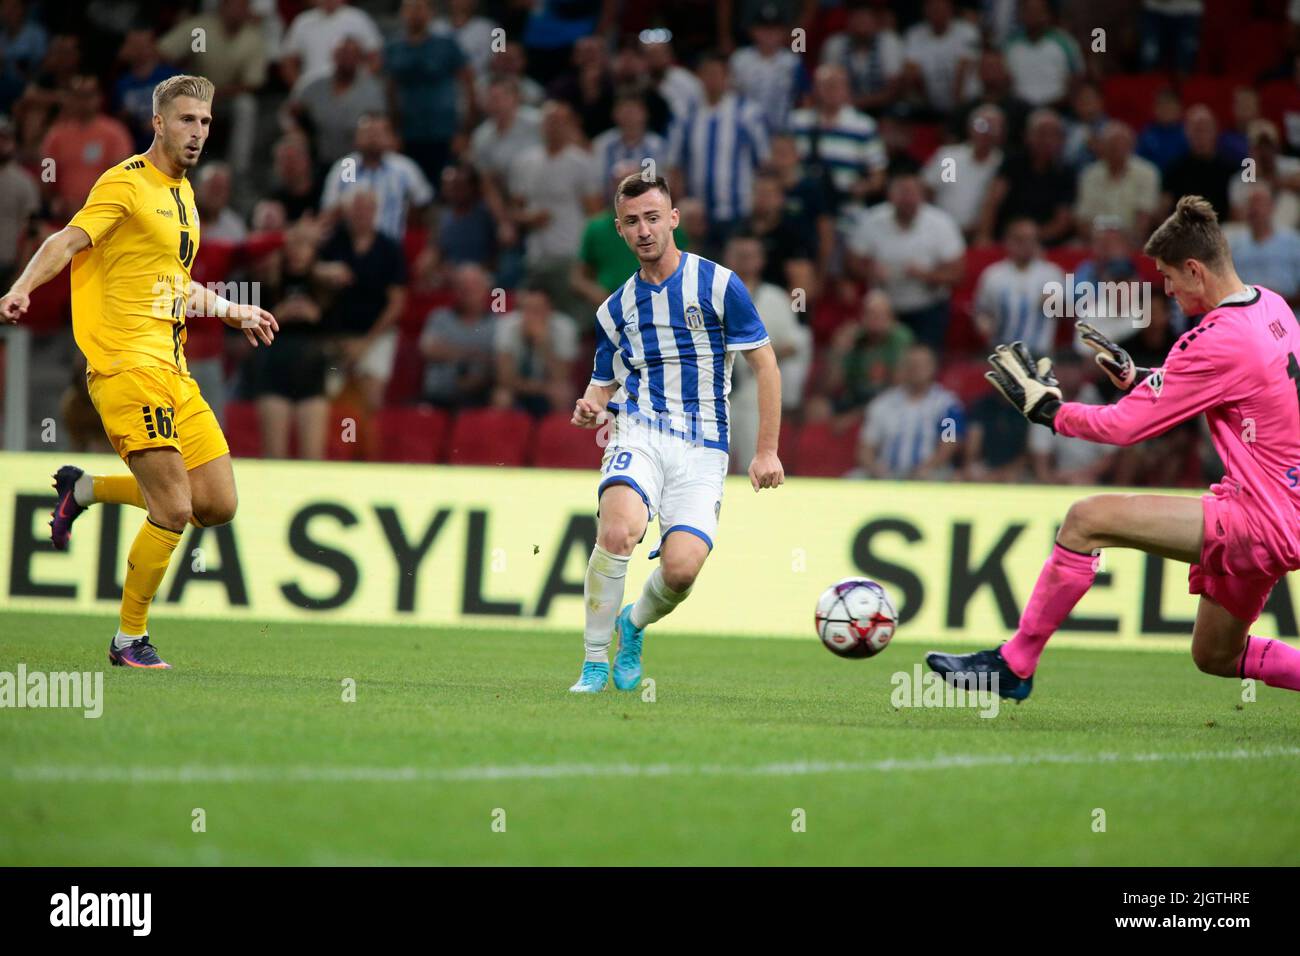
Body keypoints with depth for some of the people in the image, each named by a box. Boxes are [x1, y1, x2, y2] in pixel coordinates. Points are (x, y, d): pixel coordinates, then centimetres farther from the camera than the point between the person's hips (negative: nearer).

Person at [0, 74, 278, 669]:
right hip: (127, 365, -8)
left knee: (218, 504, 3)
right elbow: (68, 242, -20)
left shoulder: (183, 193, 19)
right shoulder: (127, 183, -7)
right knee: (175, 510, -13)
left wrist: (235, 313, 38)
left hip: (172, 370, 8)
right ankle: (130, 639, 3)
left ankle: (85, 489, 20)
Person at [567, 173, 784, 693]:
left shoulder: (718, 285, 1)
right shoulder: (615, 308, 13)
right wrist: (591, 410, -3)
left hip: (702, 445, -1)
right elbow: (604, 382, 23)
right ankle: (595, 664, -17)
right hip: (638, 431, 1)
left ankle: (634, 624, 18)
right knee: (618, 529, -30)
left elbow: (764, 363, 4)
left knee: (681, 566, -19)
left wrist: (766, 451, -1)